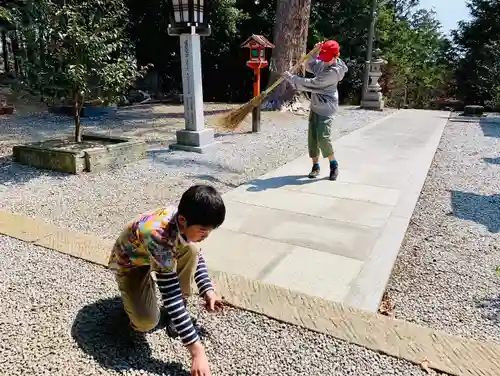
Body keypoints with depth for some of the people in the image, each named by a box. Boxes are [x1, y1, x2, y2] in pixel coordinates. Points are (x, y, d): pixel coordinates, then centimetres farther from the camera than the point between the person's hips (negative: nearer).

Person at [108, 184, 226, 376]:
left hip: (159, 256, 6)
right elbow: (171, 293, -42)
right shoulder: (157, 235, -42)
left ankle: (176, 314, -4)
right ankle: (132, 296, 8)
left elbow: (196, 254, -2)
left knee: (191, 252, -24)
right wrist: (196, 350, -40)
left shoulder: (184, 216, -23)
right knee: (147, 322, -26)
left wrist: (208, 290, -14)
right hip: (130, 264, -6)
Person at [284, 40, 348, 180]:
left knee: (322, 137, -15)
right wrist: (314, 52, 2)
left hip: (326, 109, -8)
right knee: (312, 137, 5)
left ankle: (334, 164, 7)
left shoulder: (333, 72, -24)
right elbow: (309, 67, 20)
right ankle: (315, 166, 15)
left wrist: (291, 78, -16)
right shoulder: (323, 63, 3)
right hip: (315, 106, 8)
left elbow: (310, 84, -25)